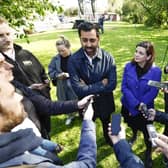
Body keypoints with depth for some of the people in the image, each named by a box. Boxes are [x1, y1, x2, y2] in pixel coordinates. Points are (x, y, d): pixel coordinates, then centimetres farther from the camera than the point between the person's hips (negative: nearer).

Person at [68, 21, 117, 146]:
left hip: (105, 102, 1)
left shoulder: (108, 58, -19)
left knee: (107, 125, 30)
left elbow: (112, 85, -22)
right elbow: (78, 89, -28)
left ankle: (110, 141, 62)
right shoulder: (73, 60, -23)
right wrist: (101, 84, -25)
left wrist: (88, 88, -25)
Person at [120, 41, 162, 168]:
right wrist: (136, 104, -23)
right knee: (132, 125, 27)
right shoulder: (129, 66, -12)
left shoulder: (156, 71, -19)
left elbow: (153, 93, -17)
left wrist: (136, 108, -19)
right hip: (128, 106, 3)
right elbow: (124, 87, -13)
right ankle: (134, 135, 61)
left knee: (146, 132, 11)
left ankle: (148, 154, 38)